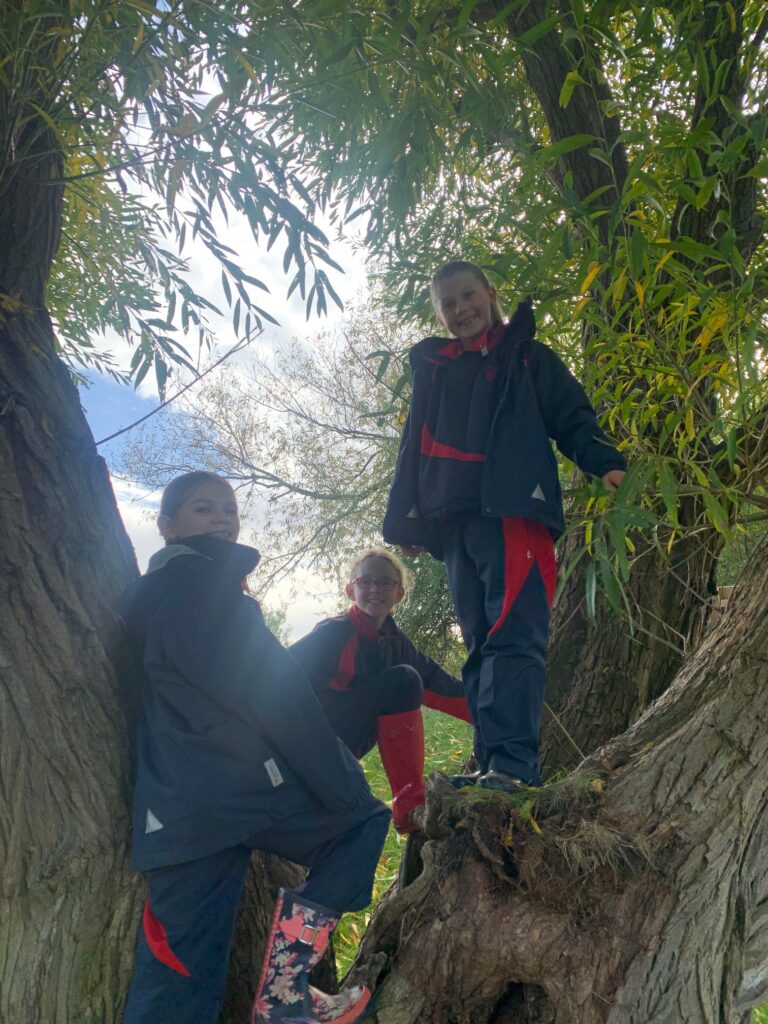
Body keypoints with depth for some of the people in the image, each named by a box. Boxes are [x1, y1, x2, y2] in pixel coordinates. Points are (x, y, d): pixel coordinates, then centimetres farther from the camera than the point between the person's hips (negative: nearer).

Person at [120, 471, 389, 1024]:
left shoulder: (153, 592, 25)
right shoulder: (201, 578, -5)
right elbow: (277, 697, -11)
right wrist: (346, 789, -7)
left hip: (177, 810, 8)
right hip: (237, 789, -8)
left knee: (182, 979, 6)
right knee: (363, 818, 10)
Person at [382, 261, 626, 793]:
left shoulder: (529, 358, 14)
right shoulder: (433, 370, 26)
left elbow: (573, 419, 6)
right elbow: (414, 450, 25)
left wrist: (608, 465, -13)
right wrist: (407, 523, 18)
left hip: (514, 510, -5)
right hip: (454, 524, 5)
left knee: (513, 635, -18)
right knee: (481, 644, 3)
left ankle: (513, 763, -24)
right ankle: (494, 766, 4)